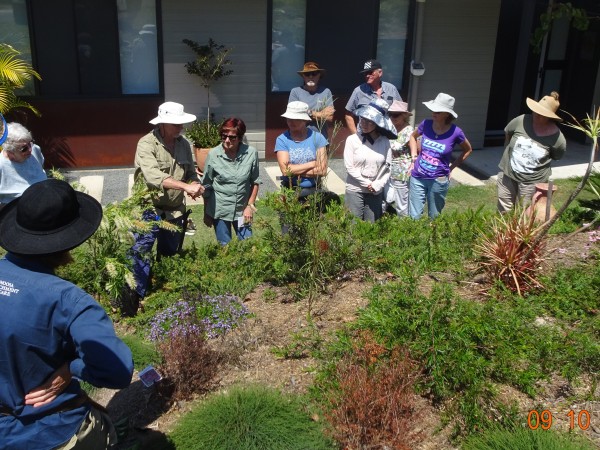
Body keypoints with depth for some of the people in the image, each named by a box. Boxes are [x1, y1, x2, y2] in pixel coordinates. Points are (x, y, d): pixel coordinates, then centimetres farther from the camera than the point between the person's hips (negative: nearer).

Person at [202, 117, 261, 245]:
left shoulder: (251, 153, -10)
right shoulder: (213, 155, -11)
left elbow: (255, 182, 2)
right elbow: (207, 187, -1)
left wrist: (250, 205, -2)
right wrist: (206, 213, 4)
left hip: (242, 210, 1)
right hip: (219, 210, -1)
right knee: (225, 247, 10)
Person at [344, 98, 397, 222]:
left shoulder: (385, 142, -1)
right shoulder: (352, 140, -7)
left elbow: (388, 168, 0)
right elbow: (349, 167, -8)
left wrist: (377, 185, -11)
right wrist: (367, 184, -9)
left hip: (376, 192, 2)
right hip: (355, 190, -2)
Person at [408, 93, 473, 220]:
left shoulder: (455, 132, -13)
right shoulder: (426, 124, -7)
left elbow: (468, 150, 7)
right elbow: (413, 136, 16)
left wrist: (451, 167, 2)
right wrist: (414, 156, 5)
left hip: (438, 181, -2)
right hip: (417, 177, 2)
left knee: (434, 217, 15)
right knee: (413, 217, 6)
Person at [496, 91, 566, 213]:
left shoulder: (557, 138, -20)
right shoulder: (521, 121, -16)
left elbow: (556, 156, 0)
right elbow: (508, 134, 5)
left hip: (533, 181, -2)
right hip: (508, 172, 2)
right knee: (503, 211, 15)